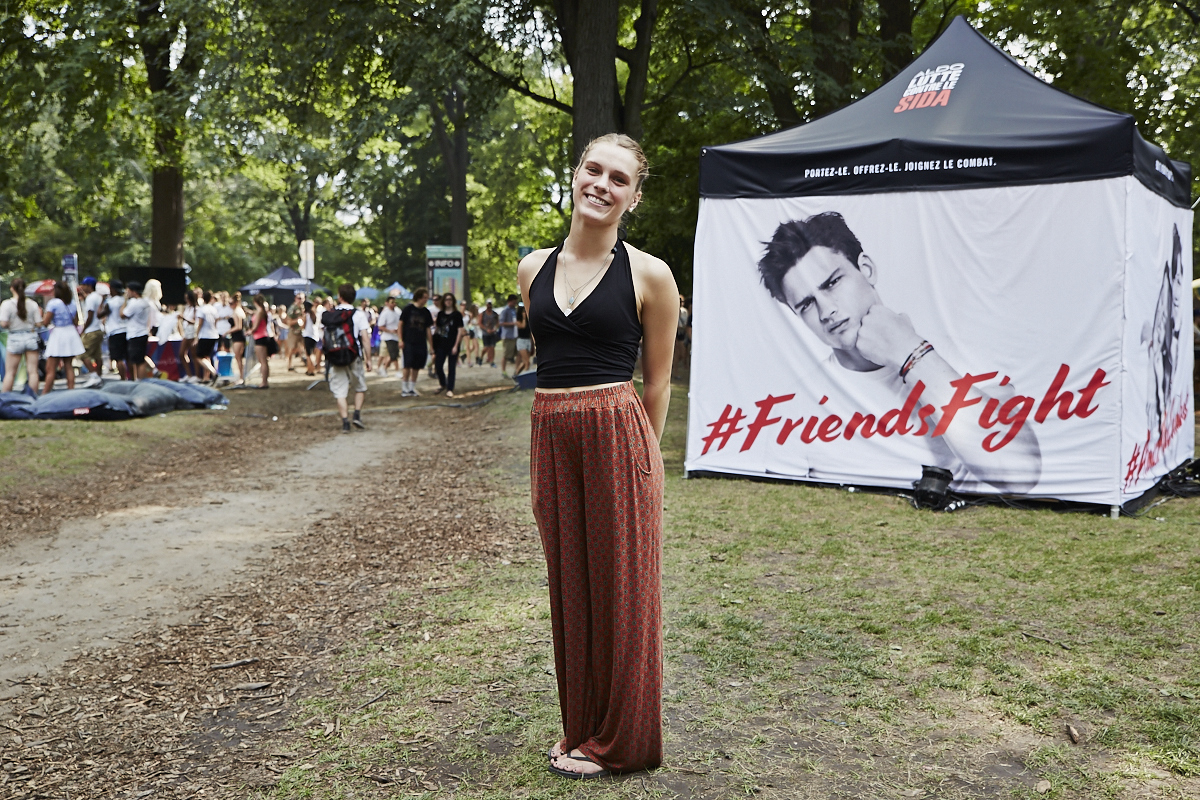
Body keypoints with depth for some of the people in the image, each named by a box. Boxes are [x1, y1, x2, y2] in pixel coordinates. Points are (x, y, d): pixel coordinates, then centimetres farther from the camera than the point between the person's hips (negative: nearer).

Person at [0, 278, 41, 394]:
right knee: (32, 371, 4)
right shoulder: (33, 304, -3)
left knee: (10, 372, 8)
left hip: (15, 338, -1)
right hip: (31, 338, 1)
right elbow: (39, 323, -3)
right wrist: (39, 314, 15)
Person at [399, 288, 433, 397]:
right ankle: (404, 389, 2)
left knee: (416, 367, 6)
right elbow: (401, 324, 0)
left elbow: (428, 329, 12)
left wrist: (431, 346, 10)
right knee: (408, 366, -8)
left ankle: (412, 388, 16)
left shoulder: (426, 312, 9)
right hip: (409, 343, -4)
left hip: (421, 344, 4)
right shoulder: (408, 308, -2)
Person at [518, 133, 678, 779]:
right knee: (569, 582, 13)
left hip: (617, 435, -4)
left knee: (620, 584, 4)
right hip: (550, 437, 5)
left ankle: (620, 741, 21)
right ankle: (580, 727, 30)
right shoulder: (533, 269, 9)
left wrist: (644, 458, 3)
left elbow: (657, 381, 2)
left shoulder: (649, 276, -3)